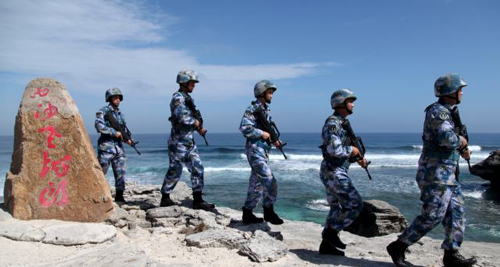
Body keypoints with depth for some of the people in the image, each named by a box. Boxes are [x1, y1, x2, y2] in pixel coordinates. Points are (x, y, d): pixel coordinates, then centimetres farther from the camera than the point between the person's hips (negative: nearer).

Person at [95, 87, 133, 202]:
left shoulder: (120, 113, 15)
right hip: (106, 146, -6)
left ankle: (119, 197, 11)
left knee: (121, 173, 4)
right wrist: (115, 132, -18)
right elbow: (99, 126, -19)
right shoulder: (103, 111, -4)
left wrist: (127, 139, 0)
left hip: (119, 147, 6)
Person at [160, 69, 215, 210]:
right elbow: (182, 117, -29)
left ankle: (198, 200, 8)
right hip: (178, 142, -8)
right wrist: (195, 122, -13)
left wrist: (199, 129, 6)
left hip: (189, 142, 8)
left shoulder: (188, 98, 14)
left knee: (197, 168, 4)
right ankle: (165, 198, 20)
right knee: (175, 171, 3)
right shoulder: (177, 98, -14)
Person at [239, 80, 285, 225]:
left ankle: (247, 214, 20)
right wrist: (262, 133, -18)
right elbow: (244, 128, -21)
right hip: (255, 150, -9)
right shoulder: (252, 109, -11)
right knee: (270, 181, -11)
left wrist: (274, 140, 6)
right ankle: (269, 211, 2)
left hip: (263, 151, 9)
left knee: (257, 185, 12)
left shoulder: (266, 110, 16)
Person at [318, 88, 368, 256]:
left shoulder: (342, 123, 16)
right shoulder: (332, 123, -16)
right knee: (355, 204, -6)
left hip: (335, 172, 10)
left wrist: (359, 157, 11)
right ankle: (331, 231, 4)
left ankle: (326, 245, 18)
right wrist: (351, 150, -12)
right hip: (333, 173, -10)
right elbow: (335, 150, -29)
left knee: (337, 208, 12)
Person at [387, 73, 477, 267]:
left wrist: (461, 150, 16)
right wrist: (462, 141, -9)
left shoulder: (445, 111, 18)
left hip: (448, 173, 10)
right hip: (436, 172, -10)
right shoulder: (437, 111, -15)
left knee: (456, 212, 10)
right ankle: (398, 247, 0)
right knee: (432, 215, -9)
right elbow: (447, 138, -29)